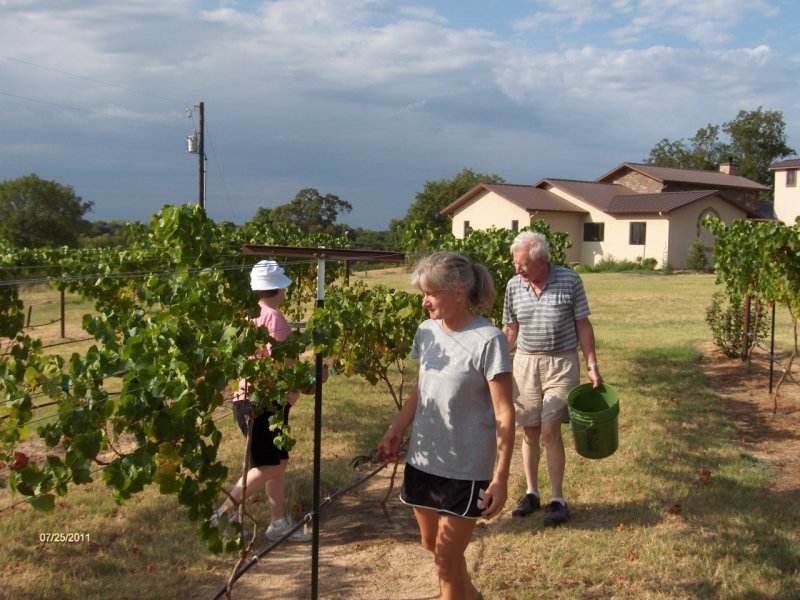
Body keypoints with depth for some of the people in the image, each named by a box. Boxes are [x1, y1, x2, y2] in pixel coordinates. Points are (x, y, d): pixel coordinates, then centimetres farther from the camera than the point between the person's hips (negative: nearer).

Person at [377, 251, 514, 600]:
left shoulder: (488, 340, -19)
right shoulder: (427, 331, 0)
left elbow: (504, 414, -16)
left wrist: (500, 478, -18)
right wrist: (395, 431, 10)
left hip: (466, 470, -7)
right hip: (423, 460, 7)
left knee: (446, 559, 4)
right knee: (431, 543, 22)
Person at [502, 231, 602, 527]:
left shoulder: (570, 280, -8)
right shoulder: (514, 286, 0)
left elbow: (583, 325, -1)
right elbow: (510, 330, 9)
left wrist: (592, 365, -4)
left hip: (561, 363, -3)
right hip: (525, 362, 3)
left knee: (550, 431, -7)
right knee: (529, 432, 9)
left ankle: (557, 499, 7)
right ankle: (531, 493, 24)